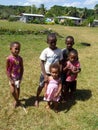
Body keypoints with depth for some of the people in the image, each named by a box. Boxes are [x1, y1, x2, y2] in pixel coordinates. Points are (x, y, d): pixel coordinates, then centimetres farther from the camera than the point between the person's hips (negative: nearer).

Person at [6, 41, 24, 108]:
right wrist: (10, 79, -13)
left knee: (18, 88, 16)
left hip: (18, 77, 2)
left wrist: (20, 78, -8)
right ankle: (17, 100, 25)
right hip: (12, 77, -2)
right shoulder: (9, 59, -19)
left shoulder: (20, 58, -11)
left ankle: (17, 100, 39)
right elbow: (7, 70, -12)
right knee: (12, 91, -4)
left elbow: (22, 69, -3)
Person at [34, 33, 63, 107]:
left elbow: (60, 63, -2)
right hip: (45, 73, -1)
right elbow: (42, 63, -13)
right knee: (41, 86, 14)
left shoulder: (59, 51, -8)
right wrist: (45, 75, -17)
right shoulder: (45, 51, -16)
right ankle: (37, 99, 35)